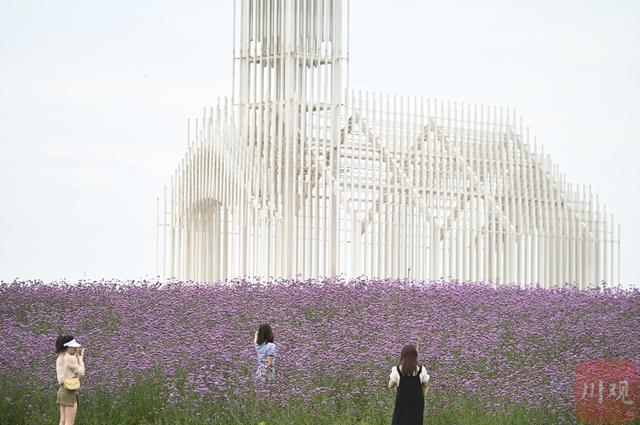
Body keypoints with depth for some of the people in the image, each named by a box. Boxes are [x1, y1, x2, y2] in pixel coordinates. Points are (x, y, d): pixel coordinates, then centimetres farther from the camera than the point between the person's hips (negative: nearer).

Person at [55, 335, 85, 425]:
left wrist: (76, 356, 14)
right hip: (70, 391, -9)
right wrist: (81, 359, 2)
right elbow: (81, 373, -9)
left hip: (62, 390, 9)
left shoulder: (60, 358, 11)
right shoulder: (70, 358, -15)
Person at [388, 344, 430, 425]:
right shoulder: (421, 370, -11)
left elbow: (390, 386, -2)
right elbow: (426, 386, 0)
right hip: (417, 402, 0)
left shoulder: (396, 370, -12)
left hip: (402, 402, 0)